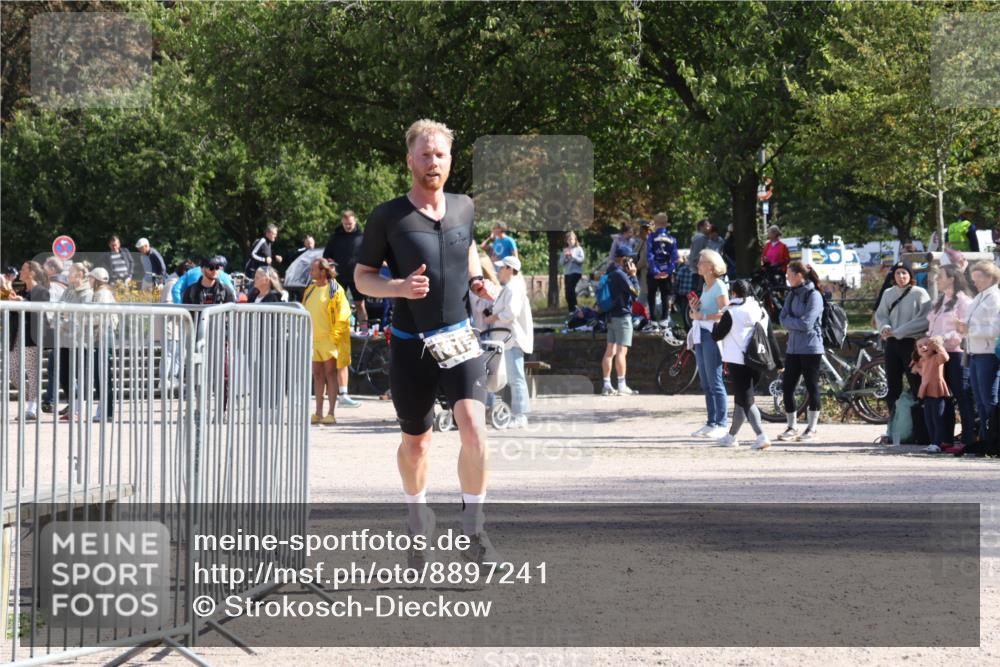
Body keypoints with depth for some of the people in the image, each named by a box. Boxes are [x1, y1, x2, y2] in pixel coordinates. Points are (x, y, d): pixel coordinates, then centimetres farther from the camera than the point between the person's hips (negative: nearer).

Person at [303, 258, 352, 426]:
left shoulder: (335, 290, -6)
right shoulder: (310, 290, 14)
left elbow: (342, 315, -8)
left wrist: (334, 335, -13)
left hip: (329, 338, -6)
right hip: (312, 339, 6)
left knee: (330, 374, -4)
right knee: (317, 375, 9)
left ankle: (331, 413, -4)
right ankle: (318, 413, 13)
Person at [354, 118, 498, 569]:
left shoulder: (463, 207, 4)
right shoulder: (387, 217, -6)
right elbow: (362, 277, 1)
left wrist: (476, 278, 6)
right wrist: (398, 287, -19)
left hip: (459, 340, 1)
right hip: (410, 345, -1)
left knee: (473, 426, -19)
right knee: (415, 443, 12)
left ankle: (474, 535, -9)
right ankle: (418, 522, 39)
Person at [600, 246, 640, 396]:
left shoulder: (611, 273, 14)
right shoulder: (620, 274, -15)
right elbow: (635, 292, -17)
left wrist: (630, 275, 11)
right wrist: (633, 275, -8)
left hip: (612, 315, 9)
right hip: (622, 315, -9)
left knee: (610, 351, 8)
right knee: (622, 351, -9)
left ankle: (607, 385, 9)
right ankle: (622, 386, -10)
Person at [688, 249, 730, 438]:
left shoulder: (719, 286, -7)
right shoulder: (705, 286, 18)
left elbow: (724, 313, -17)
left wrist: (702, 316, -18)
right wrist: (694, 310, 4)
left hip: (713, 335, -9)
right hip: (701, 335, 9)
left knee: (714, 382, -8)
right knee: (705, 383, 8)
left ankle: (722, 423, -5)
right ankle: (711, 422, 11)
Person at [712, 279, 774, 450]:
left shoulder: (731, 313, -11)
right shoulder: (761, 311, 7)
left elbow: (716, 335, -6)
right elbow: (771, 337, 10)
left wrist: (718, 323, 14)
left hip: (738, 362, -6)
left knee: (746, 401, -6)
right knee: (740, 399, 18)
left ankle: (761, 436, -20)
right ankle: (731, 436, 28)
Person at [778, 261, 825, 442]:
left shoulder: (814, 296, -11)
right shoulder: (792, 295, 12)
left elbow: (807, 324, -18)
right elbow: (783, 319, 5)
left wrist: (790, 321, -5)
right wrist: (796, 322, -11)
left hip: (810, 349, -7)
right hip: (793, 348, 7)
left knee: (812, 388, 1)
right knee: (787, 387, 4)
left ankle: (811, 429, 8)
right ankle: (791, 427, 15)